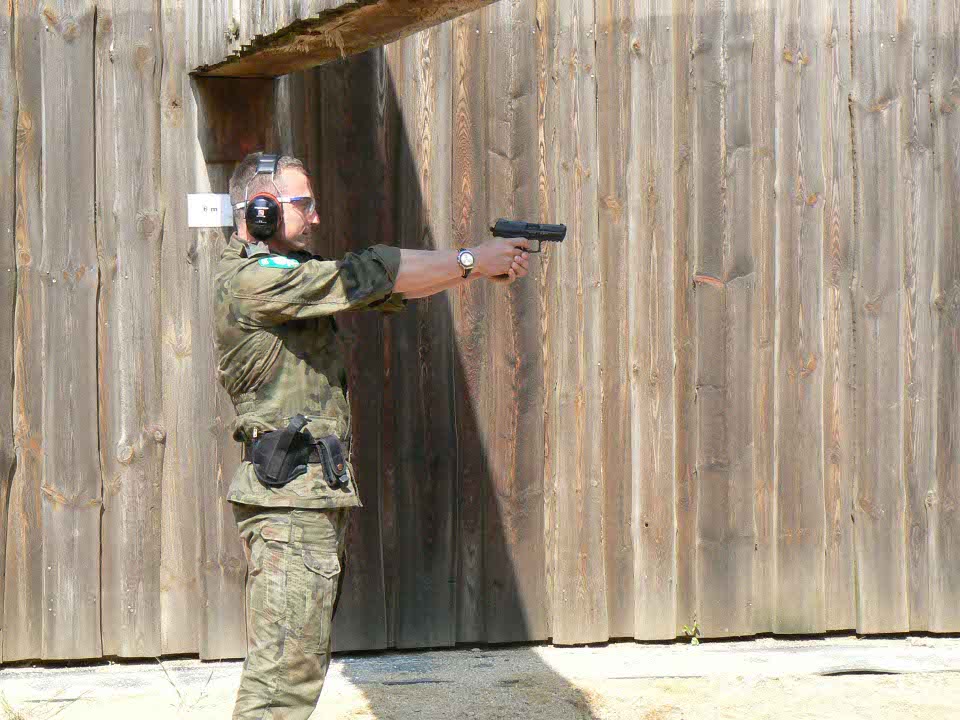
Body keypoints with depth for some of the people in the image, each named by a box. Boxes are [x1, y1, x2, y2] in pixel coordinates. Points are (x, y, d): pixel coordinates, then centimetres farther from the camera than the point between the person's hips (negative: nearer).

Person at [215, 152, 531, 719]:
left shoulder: (294, 276, 17)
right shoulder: (252, 280, -13)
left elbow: (390, 288, 13)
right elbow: (369, 275, -15)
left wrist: (479, 268, 2)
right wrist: (470, 261, -8)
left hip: (321, 498, 10)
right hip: (290, 502, -10)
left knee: (303, 664, 14)